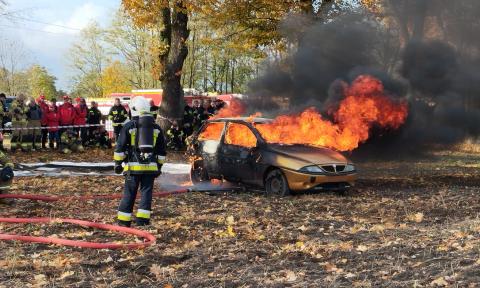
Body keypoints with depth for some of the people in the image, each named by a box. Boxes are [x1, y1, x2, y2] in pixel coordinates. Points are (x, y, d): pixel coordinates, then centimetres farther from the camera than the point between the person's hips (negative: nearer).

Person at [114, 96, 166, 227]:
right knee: (146, 193, 6)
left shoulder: (129, 127, -1)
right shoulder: (156, 128, 10)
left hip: (133, 166, -2)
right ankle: (142, 220, 0)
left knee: (129, 194, 5)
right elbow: (161, 150, 15)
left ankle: (124, 221, 9)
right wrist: (159, 165, 21)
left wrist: (118, 163, 6)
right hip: (150, 166, 2)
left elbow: (120, 147, -2)